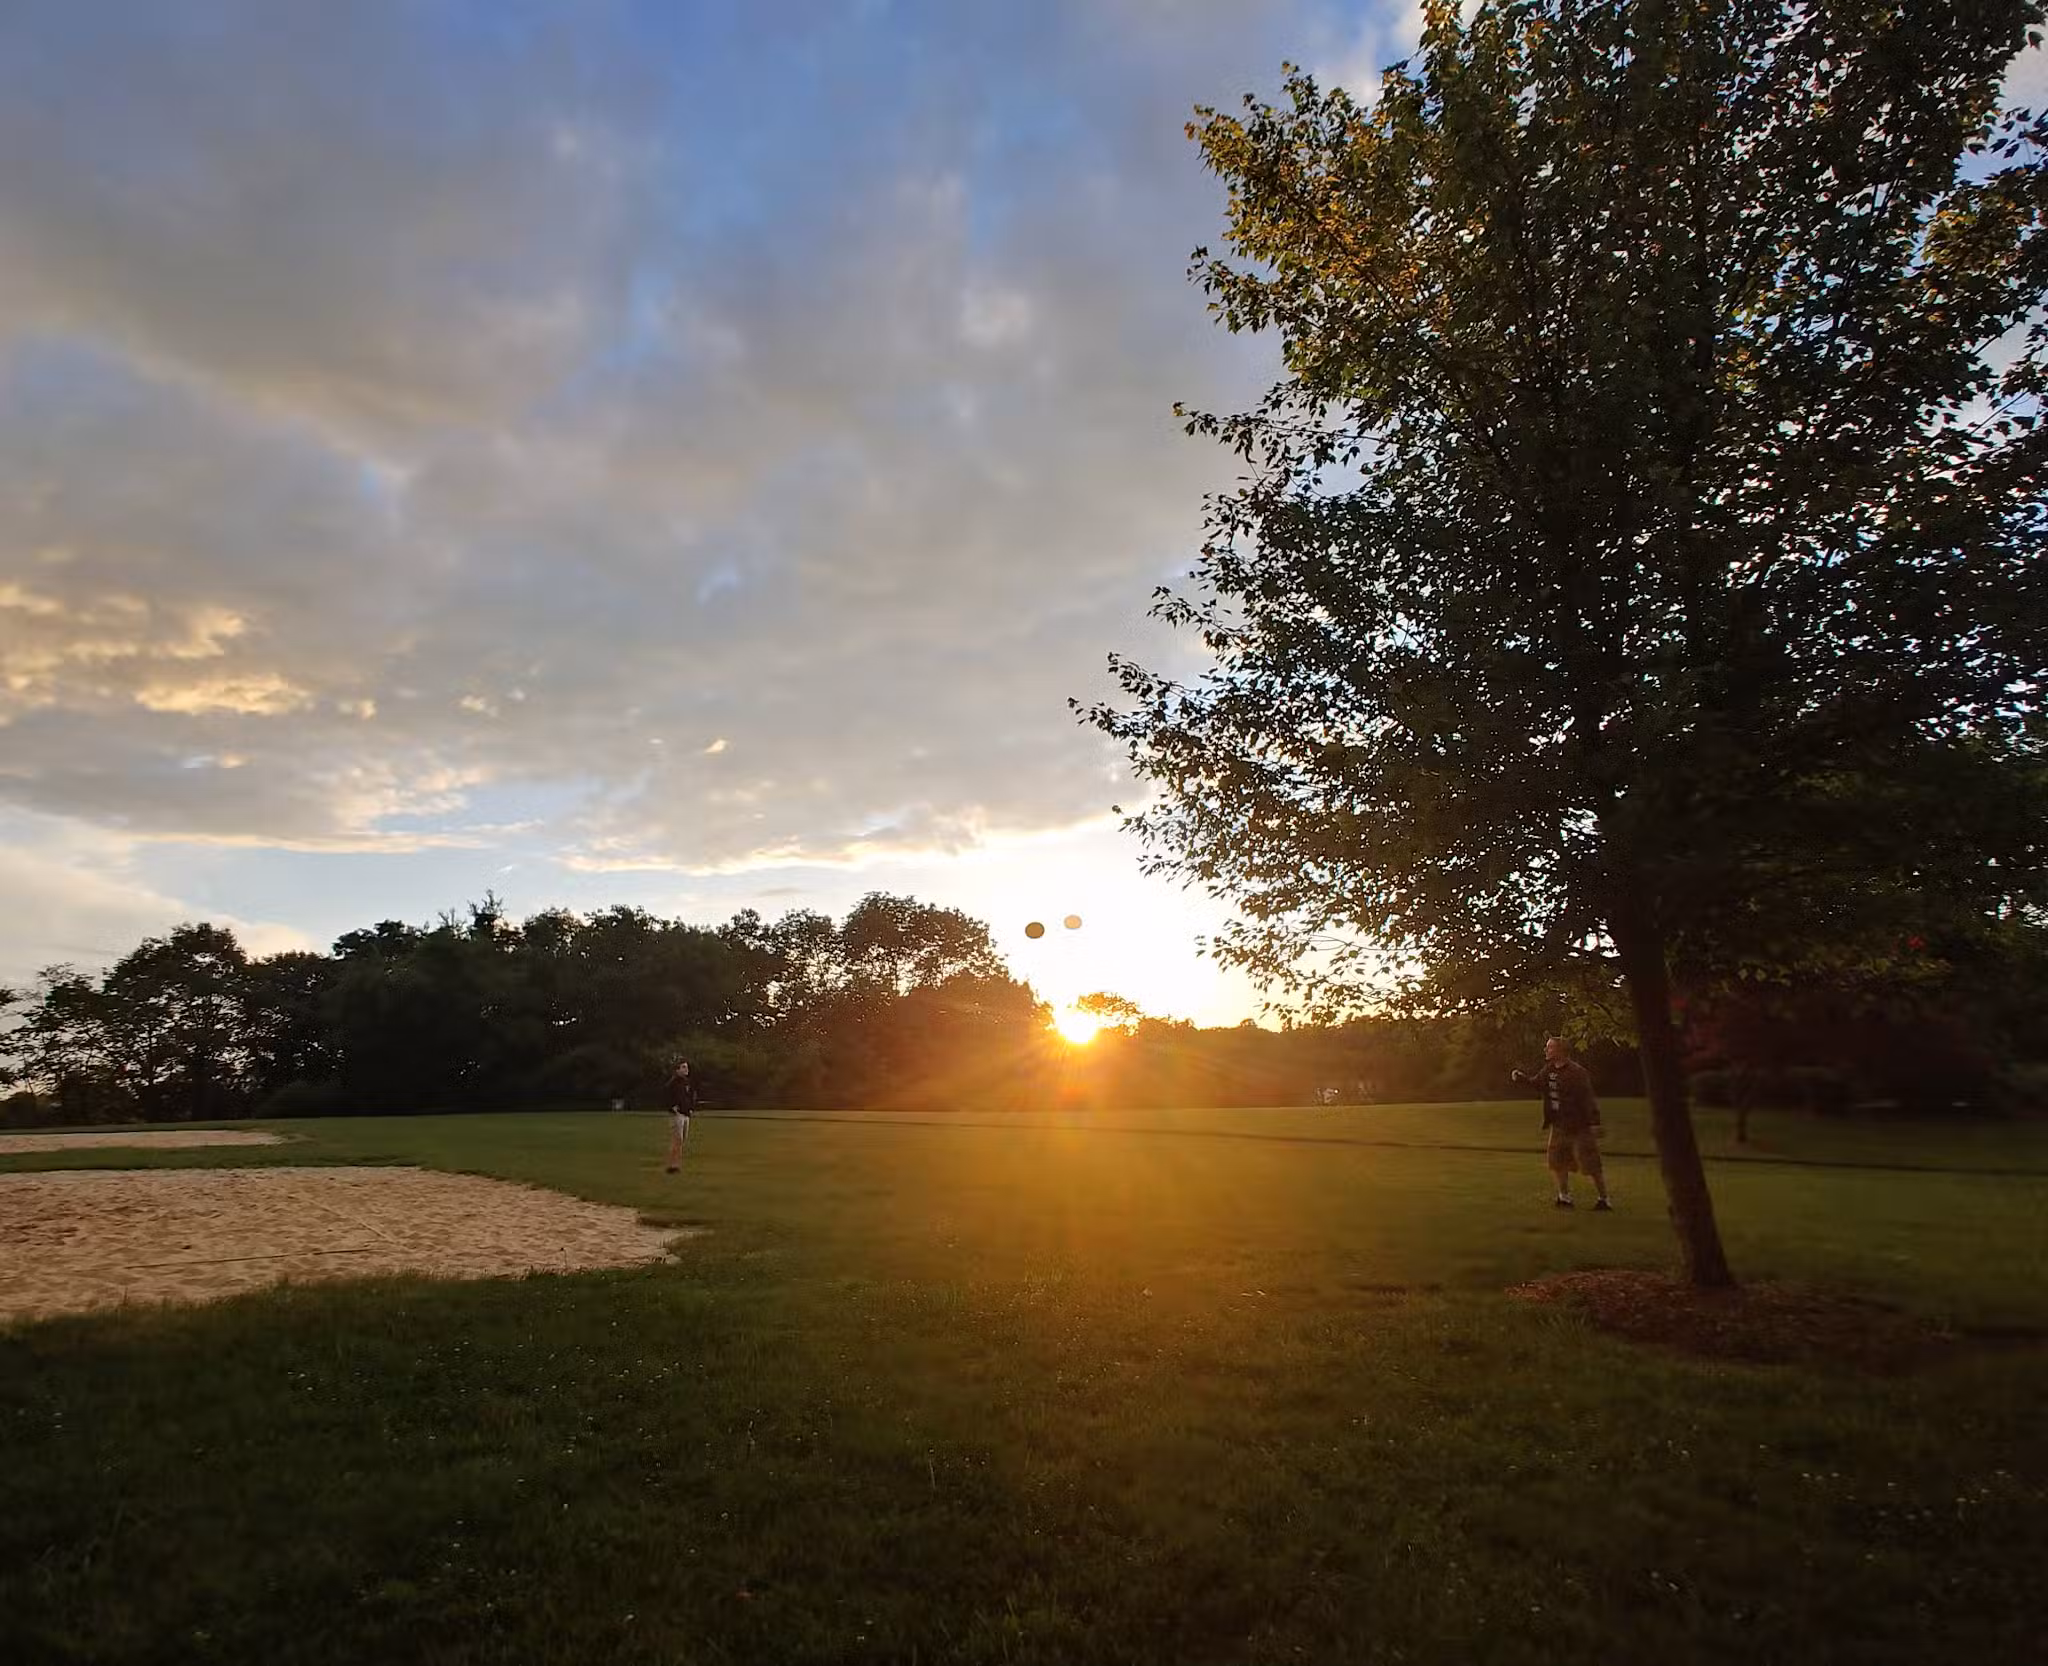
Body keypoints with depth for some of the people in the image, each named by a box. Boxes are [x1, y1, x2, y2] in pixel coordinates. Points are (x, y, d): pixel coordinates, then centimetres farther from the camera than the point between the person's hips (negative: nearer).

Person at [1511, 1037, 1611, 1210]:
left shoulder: (1576, 1072, -20)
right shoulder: (1549, 1069, 5)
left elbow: (1588, 1099, -21)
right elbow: (1535, 1082, 17)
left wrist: (1594, 1123, -23)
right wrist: (1521, 1078, -2)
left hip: (1579, 1126, -8)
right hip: (1559, 1126, 8)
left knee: (1591, 1165, -1)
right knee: (1556, 1162, 13)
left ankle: (1605, 1199, 14)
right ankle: (1565, 1197, 27)